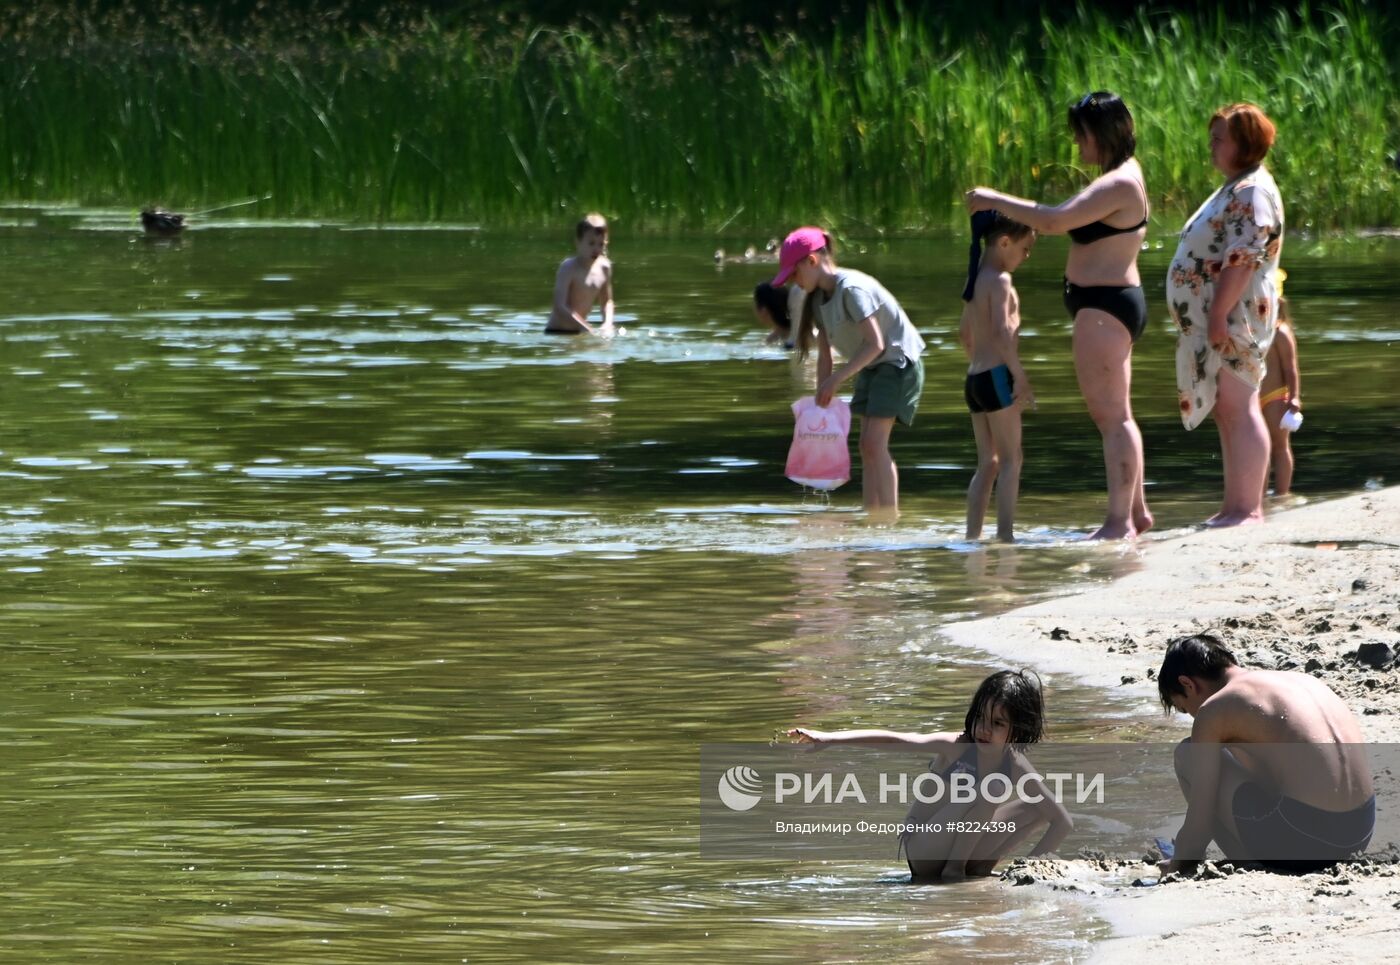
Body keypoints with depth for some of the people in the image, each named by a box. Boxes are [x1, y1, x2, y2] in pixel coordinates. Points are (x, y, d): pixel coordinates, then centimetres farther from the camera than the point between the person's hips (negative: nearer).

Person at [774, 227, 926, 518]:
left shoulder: (852, 289, -23)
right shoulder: (820, 298, 6)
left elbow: (875, 344, -25)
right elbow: (824, 355, 7)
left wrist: (836, 379, -23)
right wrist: (822, 399, 0)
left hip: (897, 362, -9)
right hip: (872, 367, 9)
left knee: (875, 442, -16)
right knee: (867, 445, 4)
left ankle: (889, 518, -15)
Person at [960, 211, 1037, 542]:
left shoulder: (977, 279, 16)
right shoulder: (999, 280, -12)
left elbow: (965, 332, 25)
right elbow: (1002, 332, -21)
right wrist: (1021, 377, -19)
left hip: (975, 378, 9)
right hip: (997, 376, -9)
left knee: (987, 463, 13)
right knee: (1011, 460, -7)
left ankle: (972, 535, 12)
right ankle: (1005, 535, -14)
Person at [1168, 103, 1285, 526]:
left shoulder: (1252, 191, -15)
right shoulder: (1236, 189, 20)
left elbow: (1242, 259, -24)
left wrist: (1219, 315, -27)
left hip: (1234, 317, -11)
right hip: (1218, 320, 11)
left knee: (1238, 408, -11)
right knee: (1228, 412, 11)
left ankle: (1248, 508, -12)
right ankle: (1235, 506, 13)